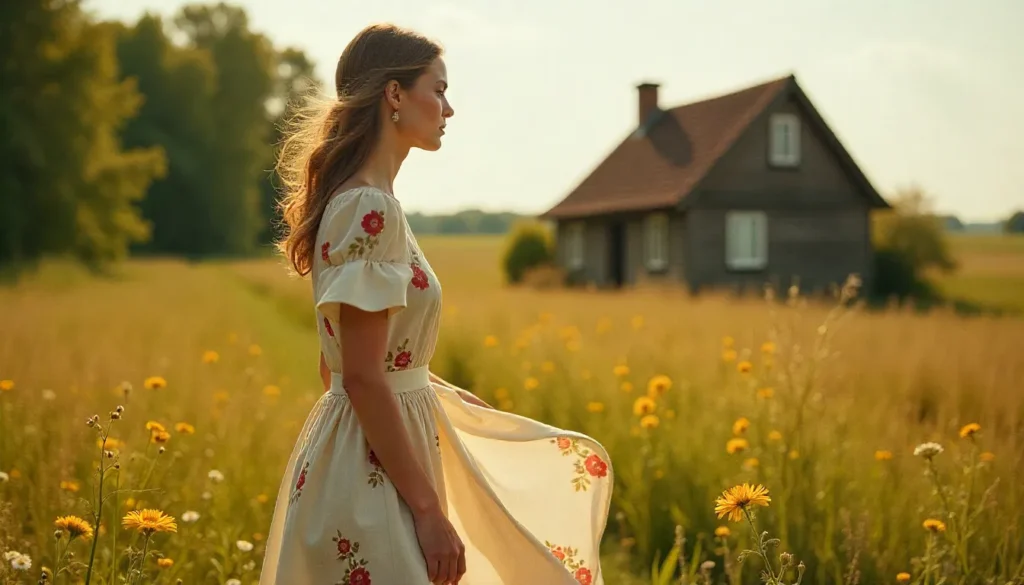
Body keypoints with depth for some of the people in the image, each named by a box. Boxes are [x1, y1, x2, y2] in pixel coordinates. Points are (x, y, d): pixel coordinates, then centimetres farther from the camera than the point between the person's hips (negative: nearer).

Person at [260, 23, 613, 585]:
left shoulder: (360, 201, 10)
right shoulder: (370, 209, -19)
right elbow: (362, 377, -23)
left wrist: (449, 396, 21)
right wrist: (429, 509, -20)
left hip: (374, 451, 10)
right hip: (374, 473, -10)